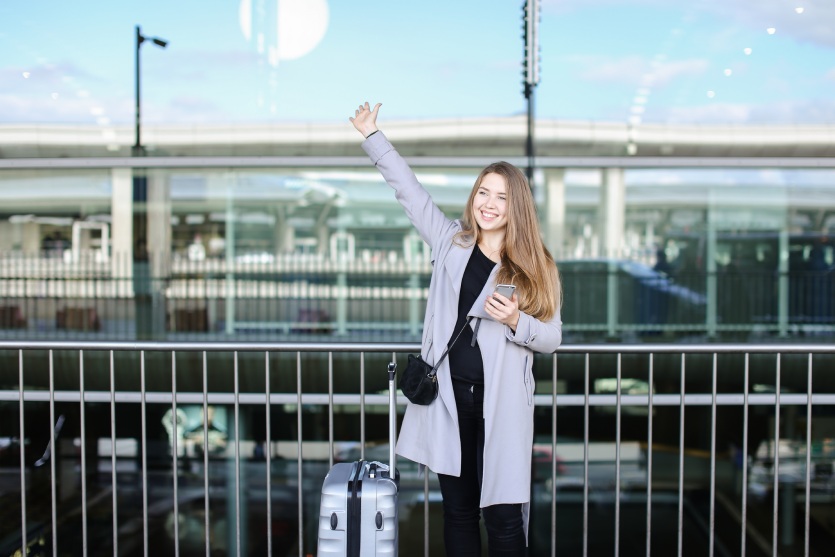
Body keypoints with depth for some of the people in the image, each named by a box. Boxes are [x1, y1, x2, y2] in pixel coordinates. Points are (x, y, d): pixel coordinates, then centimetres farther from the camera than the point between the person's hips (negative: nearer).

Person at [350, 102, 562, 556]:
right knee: (458, 511, 12)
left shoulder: (534, 268, 1)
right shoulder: (451, 242, 7)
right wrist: (372, 136, 16)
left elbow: (552, 338, 2)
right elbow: (409, 190, 13)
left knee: (503, 516, -2)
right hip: (449, 397, 3)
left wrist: (516, 322, -17)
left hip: (502, 403, -2)